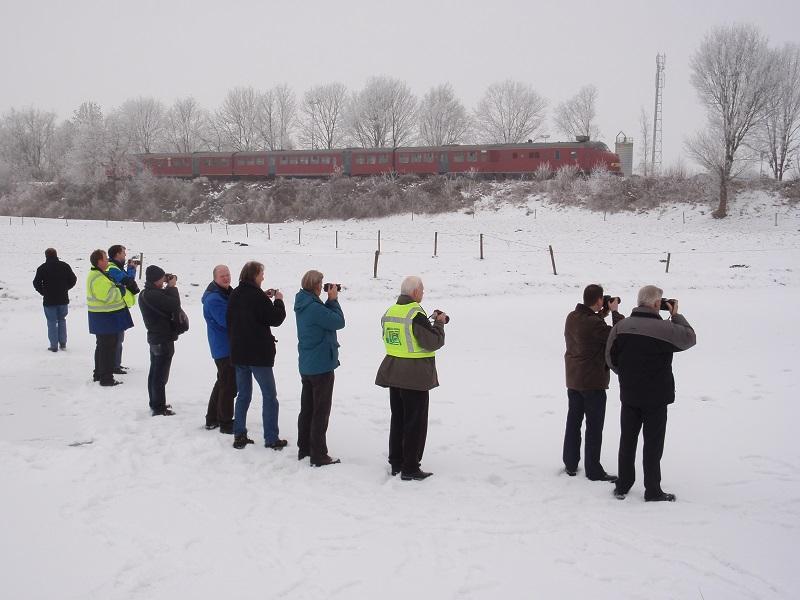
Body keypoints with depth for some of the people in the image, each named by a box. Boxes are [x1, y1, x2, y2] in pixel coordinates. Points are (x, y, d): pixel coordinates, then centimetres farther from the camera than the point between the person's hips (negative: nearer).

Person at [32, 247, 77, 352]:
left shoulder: (42, 268, -8)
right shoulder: (65, 266, 0)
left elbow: (36, 283, -7)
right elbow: (73, 279, 4)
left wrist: (43, 292, 7)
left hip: (49, 300, -3)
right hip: (63, 299, 3)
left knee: (52, 322, 4)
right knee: (62, 320, 16)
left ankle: (54, 345, 3)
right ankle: (63, 343, 14)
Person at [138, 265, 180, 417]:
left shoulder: (145, 294, 7)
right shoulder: (152, 295, -25)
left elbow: (165, 302, 12)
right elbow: (174, 305, -27)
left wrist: (168, 288, 0)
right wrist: (172, 287, -14)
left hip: (154, 337, 10)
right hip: (164, 339, -10)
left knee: (154, 372, 18)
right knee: (161, 375, -3)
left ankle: (155, 404, 29)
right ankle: (159, 408, 3)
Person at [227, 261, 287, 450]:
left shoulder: (235, 295, 7)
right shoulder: (257, 295, -15)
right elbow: (276, 319, -12)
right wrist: (278, 300, 3)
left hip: (238, 353, 7)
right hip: (259, 354, -7)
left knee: (243, 394, 14)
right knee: (269, 396, 1)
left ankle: (239, 436, 13)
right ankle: (271, 439, 1)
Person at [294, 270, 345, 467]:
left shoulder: (303, 305, 6)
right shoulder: (314, 307, -23)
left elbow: (324, 316, 11)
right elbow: (339, 322, -18)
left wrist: (330, 300, 1)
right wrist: (333, 299, -9)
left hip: (306, 366, 9)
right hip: (322, 366, -9)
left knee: (307, 409, 17)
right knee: (321, 412, -2)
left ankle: (304, 449, 26)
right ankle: (319, 456, 3)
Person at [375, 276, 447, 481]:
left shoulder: (389, 312, 6)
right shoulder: (416, 314, -19)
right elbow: (433, 342, -18)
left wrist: (431, 321, 15)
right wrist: (439, 323, -2)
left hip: (393, 373, 8)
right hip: (415, 376, -8)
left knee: (397, 419, 17)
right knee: (415, 422, 2)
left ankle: (396, 464, 25)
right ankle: (410, 469, 6)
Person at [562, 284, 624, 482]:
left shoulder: (572, 317, 1)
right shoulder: (593, 324, -25)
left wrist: (604, 313, 10)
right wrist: (615, 312, -9)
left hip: (573, 380, 8)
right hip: (593, 382, -8)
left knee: (573, 421, 16)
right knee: (594, 427, 3)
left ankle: (570, 464, 24)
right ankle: (594, 471, 9)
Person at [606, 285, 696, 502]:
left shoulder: (620, 326, -4)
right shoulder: (664, 328, -17)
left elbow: (610, 358, 3)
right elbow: (690, 338, 1)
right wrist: (676, 315, 10)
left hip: (629, 395, 4)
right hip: (656, 397, -4)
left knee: (627, 440, 14)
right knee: (653, 444, 6)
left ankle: (622, 486, 21)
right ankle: (652, 491, 13)